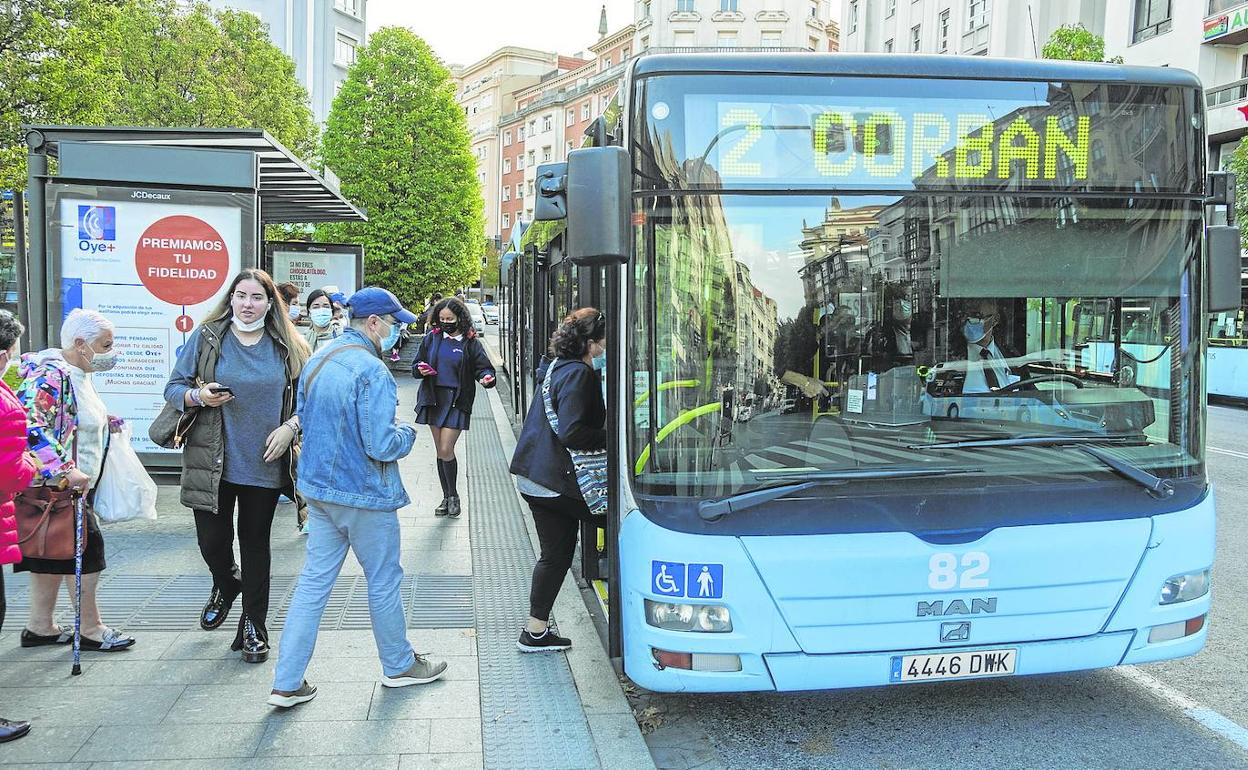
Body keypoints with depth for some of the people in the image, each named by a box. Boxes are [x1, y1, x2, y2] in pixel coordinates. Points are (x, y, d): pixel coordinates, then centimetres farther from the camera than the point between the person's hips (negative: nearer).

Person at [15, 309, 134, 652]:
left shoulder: (77, 373, 12)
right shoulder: (51, 375, -20)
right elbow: (31, 428, -30)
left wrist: (104, 422, 11)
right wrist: (66, 470, -33)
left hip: (73, 483, 10)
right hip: (57, 486, -10)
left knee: (53, 552, 14)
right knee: (86, 547, -5)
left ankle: (40, 628, 23)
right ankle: (91, 630, 5)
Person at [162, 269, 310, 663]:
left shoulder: (288, 347, 2)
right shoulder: (206, 339, 0)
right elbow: (173, 389, 4)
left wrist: (290, 427, -9)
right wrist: (199, 397, -16)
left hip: (264, 464, 0)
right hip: (213, 463, 0)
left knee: (256, 544, 8)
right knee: (212, 540, 3)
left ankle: (253, 627, 22)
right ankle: (226, 585, 39)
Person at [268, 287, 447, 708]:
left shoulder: (318, 359, 6)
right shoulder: (371, 371, -22)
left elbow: (304, 418, 18)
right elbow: (381, 446, -25)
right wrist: (408, 433, -5)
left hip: (318, 488, 8)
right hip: (364, 495, -7)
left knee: (313, 581, 11)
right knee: (384, 582, 11)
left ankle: (287, 682, 12)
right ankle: (399, 665, 29)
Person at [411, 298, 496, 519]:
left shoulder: (471, 343, -2)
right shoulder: (431, 339, 7)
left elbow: (483, 367, -1)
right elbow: (416, 365, 13)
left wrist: (486, 377, -23)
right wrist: (420, 369, -9)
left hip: (457, 401, -4)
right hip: (434, 398, 4)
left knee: (446, 450, -10)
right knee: (440, 451, 10)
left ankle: (453, 496, 10)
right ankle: (446, 497, 22)